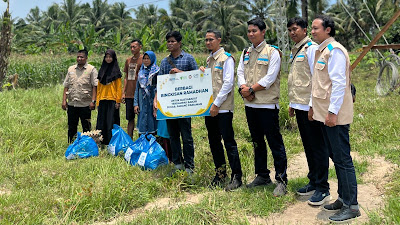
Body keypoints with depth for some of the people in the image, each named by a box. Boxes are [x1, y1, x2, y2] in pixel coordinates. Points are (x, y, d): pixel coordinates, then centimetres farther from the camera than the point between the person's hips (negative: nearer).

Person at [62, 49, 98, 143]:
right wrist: (64, 100, 6)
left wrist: (93, 101, -13)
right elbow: (66, 86, 14)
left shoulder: (91, 69, 0)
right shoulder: (71, 69, 13)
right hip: (71, 104, 4)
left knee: (86, 128, 3)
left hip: (85, 104, -4)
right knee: (71, 127, 10)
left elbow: (95, 86, -5)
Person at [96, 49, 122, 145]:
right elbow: (99, 87, 15)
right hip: (102, 100, 5)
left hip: (112, 100, -4)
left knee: (111, 122, -3)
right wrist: (98, 101, 9)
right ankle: (102, 142, 12)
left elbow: (119, 87, -2)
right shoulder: (102, 71, 14)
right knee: (101, 122, 5)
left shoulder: (116, 71, 1)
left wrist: (118, 101, -9)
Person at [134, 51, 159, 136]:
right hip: (142, 102, 4)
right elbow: (137, 88, 15)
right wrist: (135, 103, 7)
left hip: (152, 100, -4)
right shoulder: (141, 72, 14)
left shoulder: (157, 71, -1)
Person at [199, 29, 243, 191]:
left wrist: (216, 104, -15)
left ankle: (236, 176, 3)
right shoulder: (208, 60, 18)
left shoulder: (226, 58, -6)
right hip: (210, 108, 8)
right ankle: (220, 174, 22)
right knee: (214, 142, 11)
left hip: (223, 108, -8)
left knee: (229, 142, -5)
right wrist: (202, 73, 4)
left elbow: (228, 83, -13)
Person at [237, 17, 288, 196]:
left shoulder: (272, 52, -5)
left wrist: (251, 89, -13)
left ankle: (281, 180, 3)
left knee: (275, 143, -4)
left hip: (267, 104, -7)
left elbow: (270, 77, -13)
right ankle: (262, 175, 27)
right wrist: (244, 88, -10)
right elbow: (240, 73, 9)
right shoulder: (246, 53, 15)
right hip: (250, 104, 7)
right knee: (257, 142, 15)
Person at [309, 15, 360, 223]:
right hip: (323, 114, 10)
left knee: (342, 159, -4)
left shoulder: (334, 50, -13)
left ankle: (351, 206, 4)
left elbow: (339, 83, -20)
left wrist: (333, 112, -22)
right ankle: (343, 198, 27)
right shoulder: (320, 51, 17)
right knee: (335, 157, 16)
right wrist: (312, 106, 23)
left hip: (335, 116, -10)